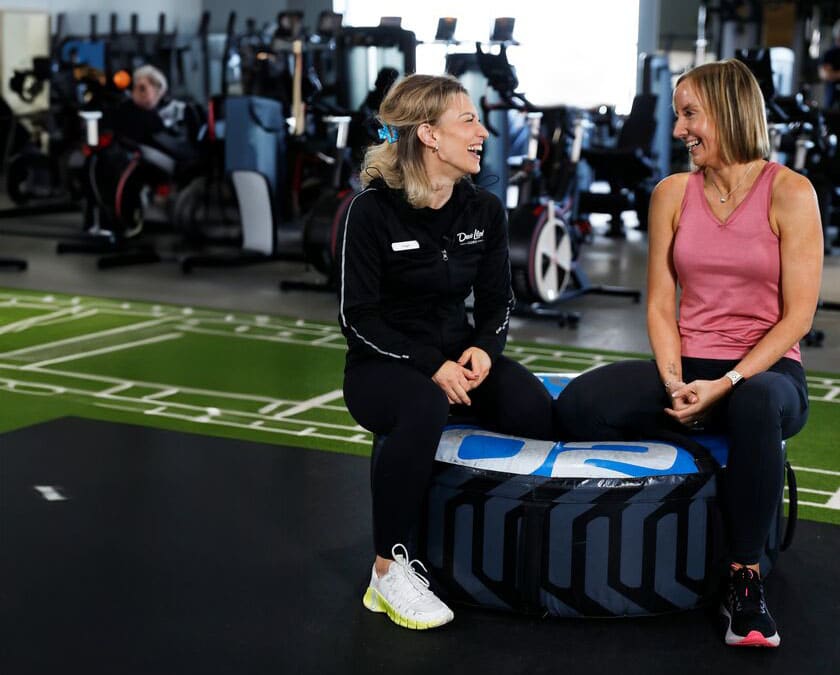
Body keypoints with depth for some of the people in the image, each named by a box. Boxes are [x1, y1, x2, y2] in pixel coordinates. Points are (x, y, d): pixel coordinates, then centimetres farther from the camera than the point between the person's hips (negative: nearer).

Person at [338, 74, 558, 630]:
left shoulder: (484, 210, 2)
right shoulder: (374, 210, -12)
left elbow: (498, 299, 10)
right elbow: (358, 317, -12)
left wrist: (482, 347, -13)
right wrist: (429, 367, -23)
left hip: (458, 354, 5)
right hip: (384, 364, -4)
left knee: (536, 413, -26)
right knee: (424, 409, -40)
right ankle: (390, 570, -25)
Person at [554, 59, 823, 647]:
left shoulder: (789, 193, -4)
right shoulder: (673, 193, 8)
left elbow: (797, 316, -7)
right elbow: (660, 306, 6)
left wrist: (727, 385, -18)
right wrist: (674, 384, -11)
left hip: (763, 370, -3)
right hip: (687, 368, 3)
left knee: (757, 403, -41)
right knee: (579, 405, -24)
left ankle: (746, 581, -24)